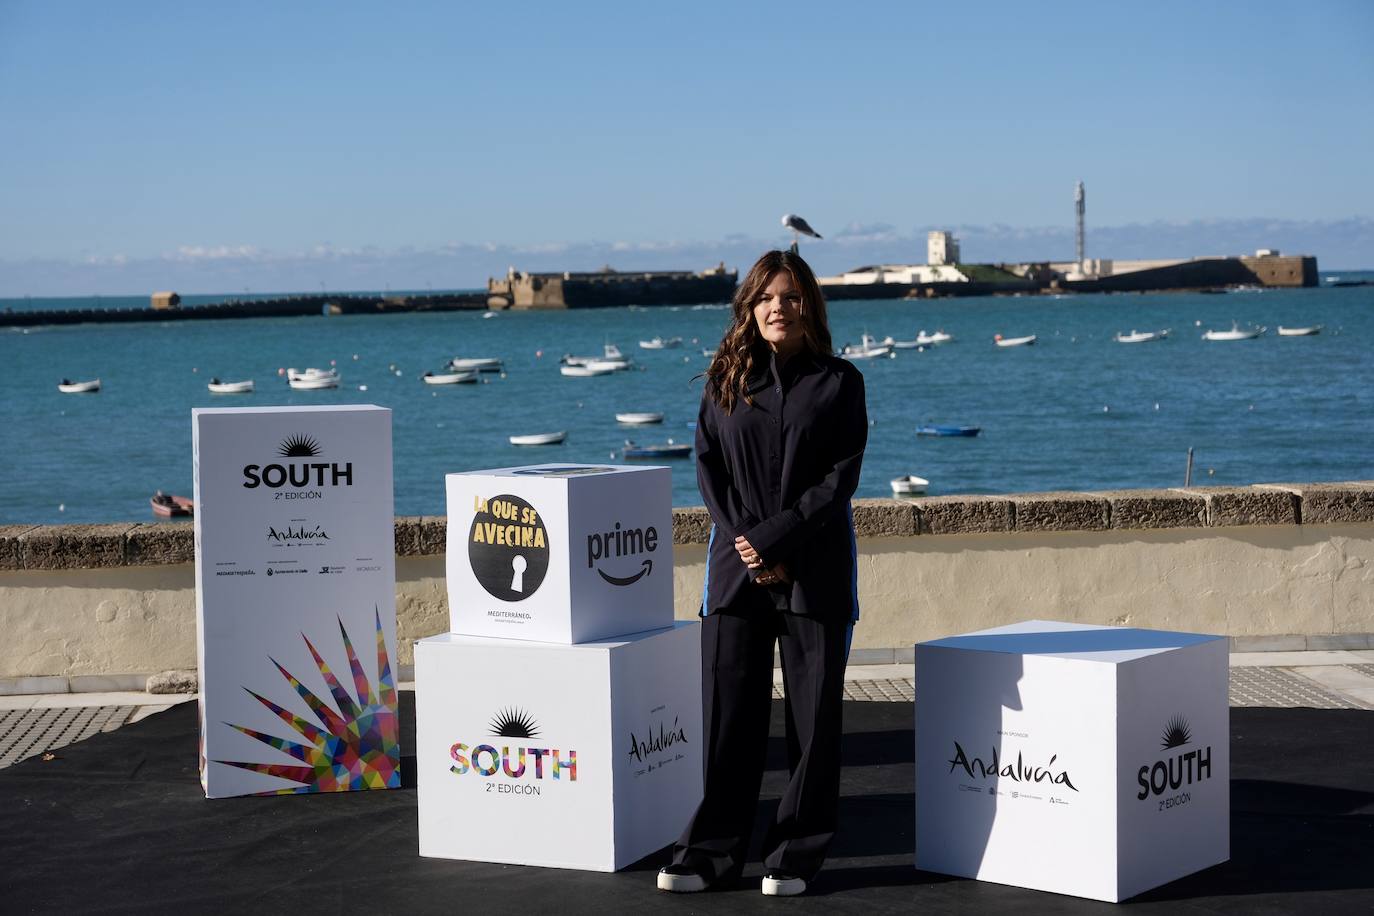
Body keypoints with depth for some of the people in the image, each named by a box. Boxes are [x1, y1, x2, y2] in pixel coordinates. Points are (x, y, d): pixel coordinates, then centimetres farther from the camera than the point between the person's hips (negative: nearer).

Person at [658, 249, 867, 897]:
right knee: (727, 711, 2)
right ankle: (710, 851, 12)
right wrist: (744, 541, -9)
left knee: (813, 716, 2)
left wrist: (774, 539, -13)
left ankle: (795, 857, 11)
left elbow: (841, 476, -5)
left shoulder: (838, 382, 2)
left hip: (814, 570, -1)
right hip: (736, 566, 2)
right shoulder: (725, 380, 9)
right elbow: (707, 467, 4)